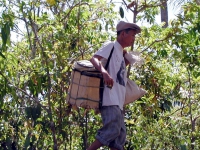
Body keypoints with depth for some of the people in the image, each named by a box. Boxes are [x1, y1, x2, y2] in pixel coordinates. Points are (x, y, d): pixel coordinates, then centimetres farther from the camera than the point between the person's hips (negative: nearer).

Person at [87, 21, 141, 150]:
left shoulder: (121, 53, 24)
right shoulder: (111, 46, -1)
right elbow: (94, 59, -16)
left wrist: (127, 62, 19)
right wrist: (104, 72, -34)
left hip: (118, 101, 9)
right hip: (109, 99, -9)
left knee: (120, 134, 4)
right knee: (112, 130, -20)